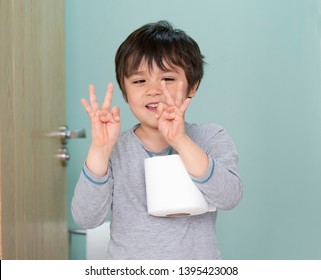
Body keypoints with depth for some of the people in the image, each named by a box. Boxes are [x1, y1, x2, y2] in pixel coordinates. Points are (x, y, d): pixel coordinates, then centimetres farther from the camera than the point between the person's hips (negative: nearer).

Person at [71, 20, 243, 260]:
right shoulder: (115, 150, -2)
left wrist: (181, 141, -29)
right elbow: (86, 218, -12)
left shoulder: (212, 139, -4)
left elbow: (229, 197, -19)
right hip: (128, 270, 1)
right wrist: (99, 150, -24)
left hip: (196, 258, 0)